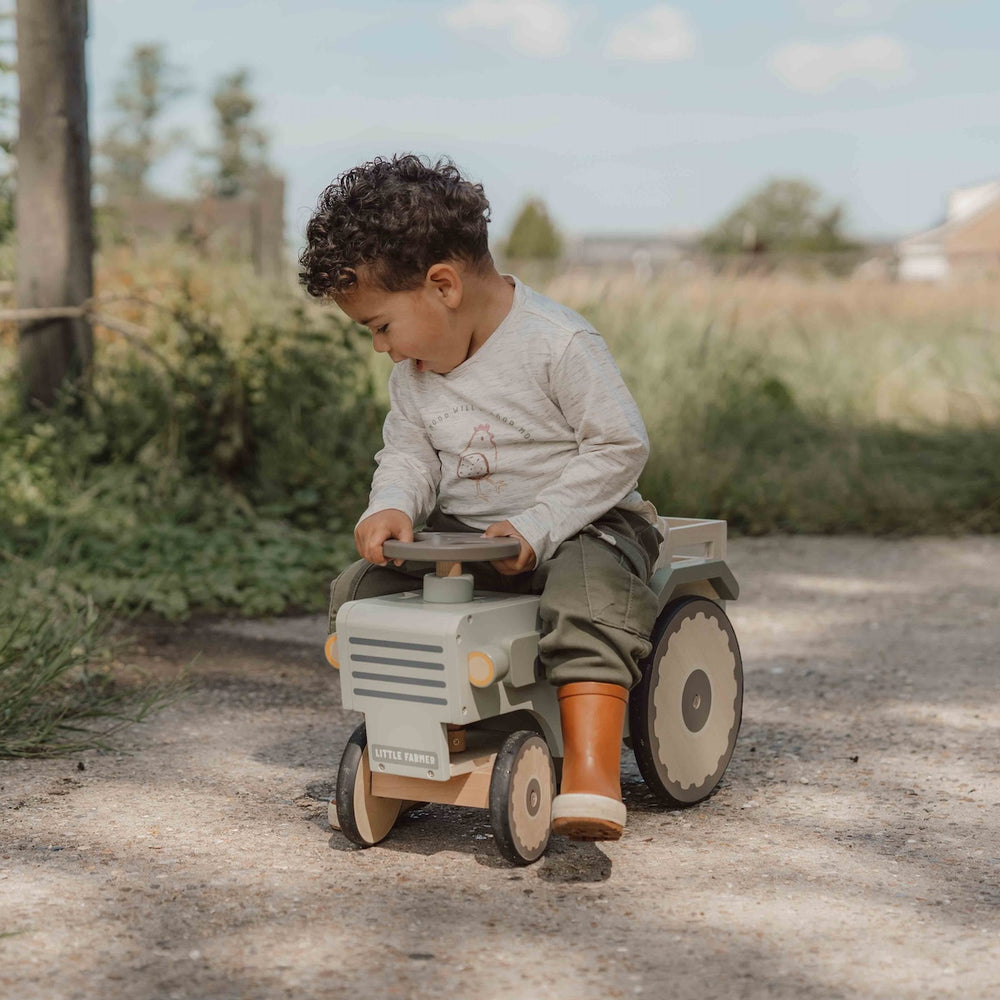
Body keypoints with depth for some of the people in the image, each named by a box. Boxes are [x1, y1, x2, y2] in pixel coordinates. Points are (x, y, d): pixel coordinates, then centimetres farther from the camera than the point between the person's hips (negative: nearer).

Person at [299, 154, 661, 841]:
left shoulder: (559, 343, -17)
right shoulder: (413, 370, 5)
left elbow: (620, 447, -17)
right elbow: (408, 454, 11)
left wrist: (535, 527, -24)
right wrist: (393, 506, -14)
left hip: (580, 525, -6)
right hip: (461, 531, 6)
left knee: (587, 596, -38)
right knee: (360, 587, -11)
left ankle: (590, 775, -40)